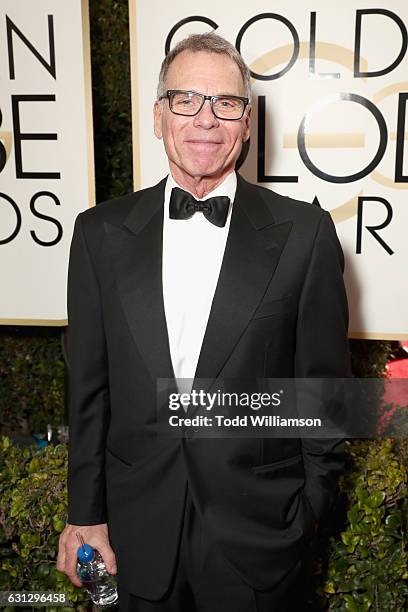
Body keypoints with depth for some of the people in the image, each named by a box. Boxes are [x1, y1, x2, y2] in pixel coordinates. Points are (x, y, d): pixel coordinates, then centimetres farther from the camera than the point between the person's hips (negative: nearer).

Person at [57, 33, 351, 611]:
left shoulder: (304, 232, -8)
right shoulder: (101, 232, -2)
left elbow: (323, 383, -2)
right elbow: (89, 385, 1)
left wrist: (314, 502, 2)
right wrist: (86, 512, 3)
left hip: (259, 531, -1)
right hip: (138, 531, 2)